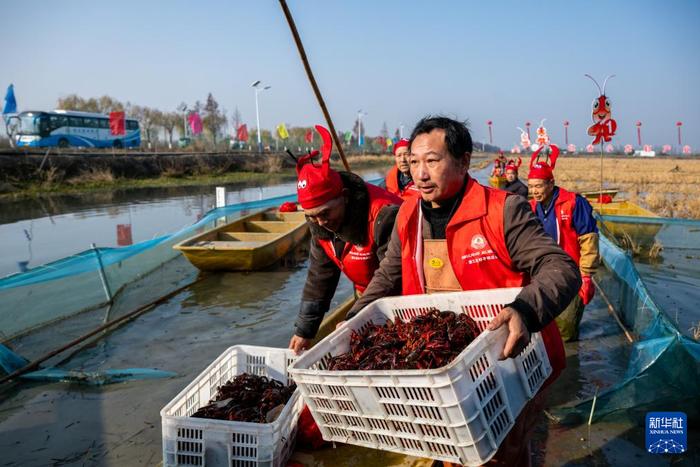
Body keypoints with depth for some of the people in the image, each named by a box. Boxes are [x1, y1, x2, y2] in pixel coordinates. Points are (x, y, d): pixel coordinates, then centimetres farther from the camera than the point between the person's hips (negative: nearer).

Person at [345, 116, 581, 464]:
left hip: (508, 360, -5)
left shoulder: (503, 211, -20)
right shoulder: (408, 216, -1)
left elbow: (561, 269, -25)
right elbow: (388, 278, 10)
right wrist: (354, 320, -4)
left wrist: (526, 311, -44)